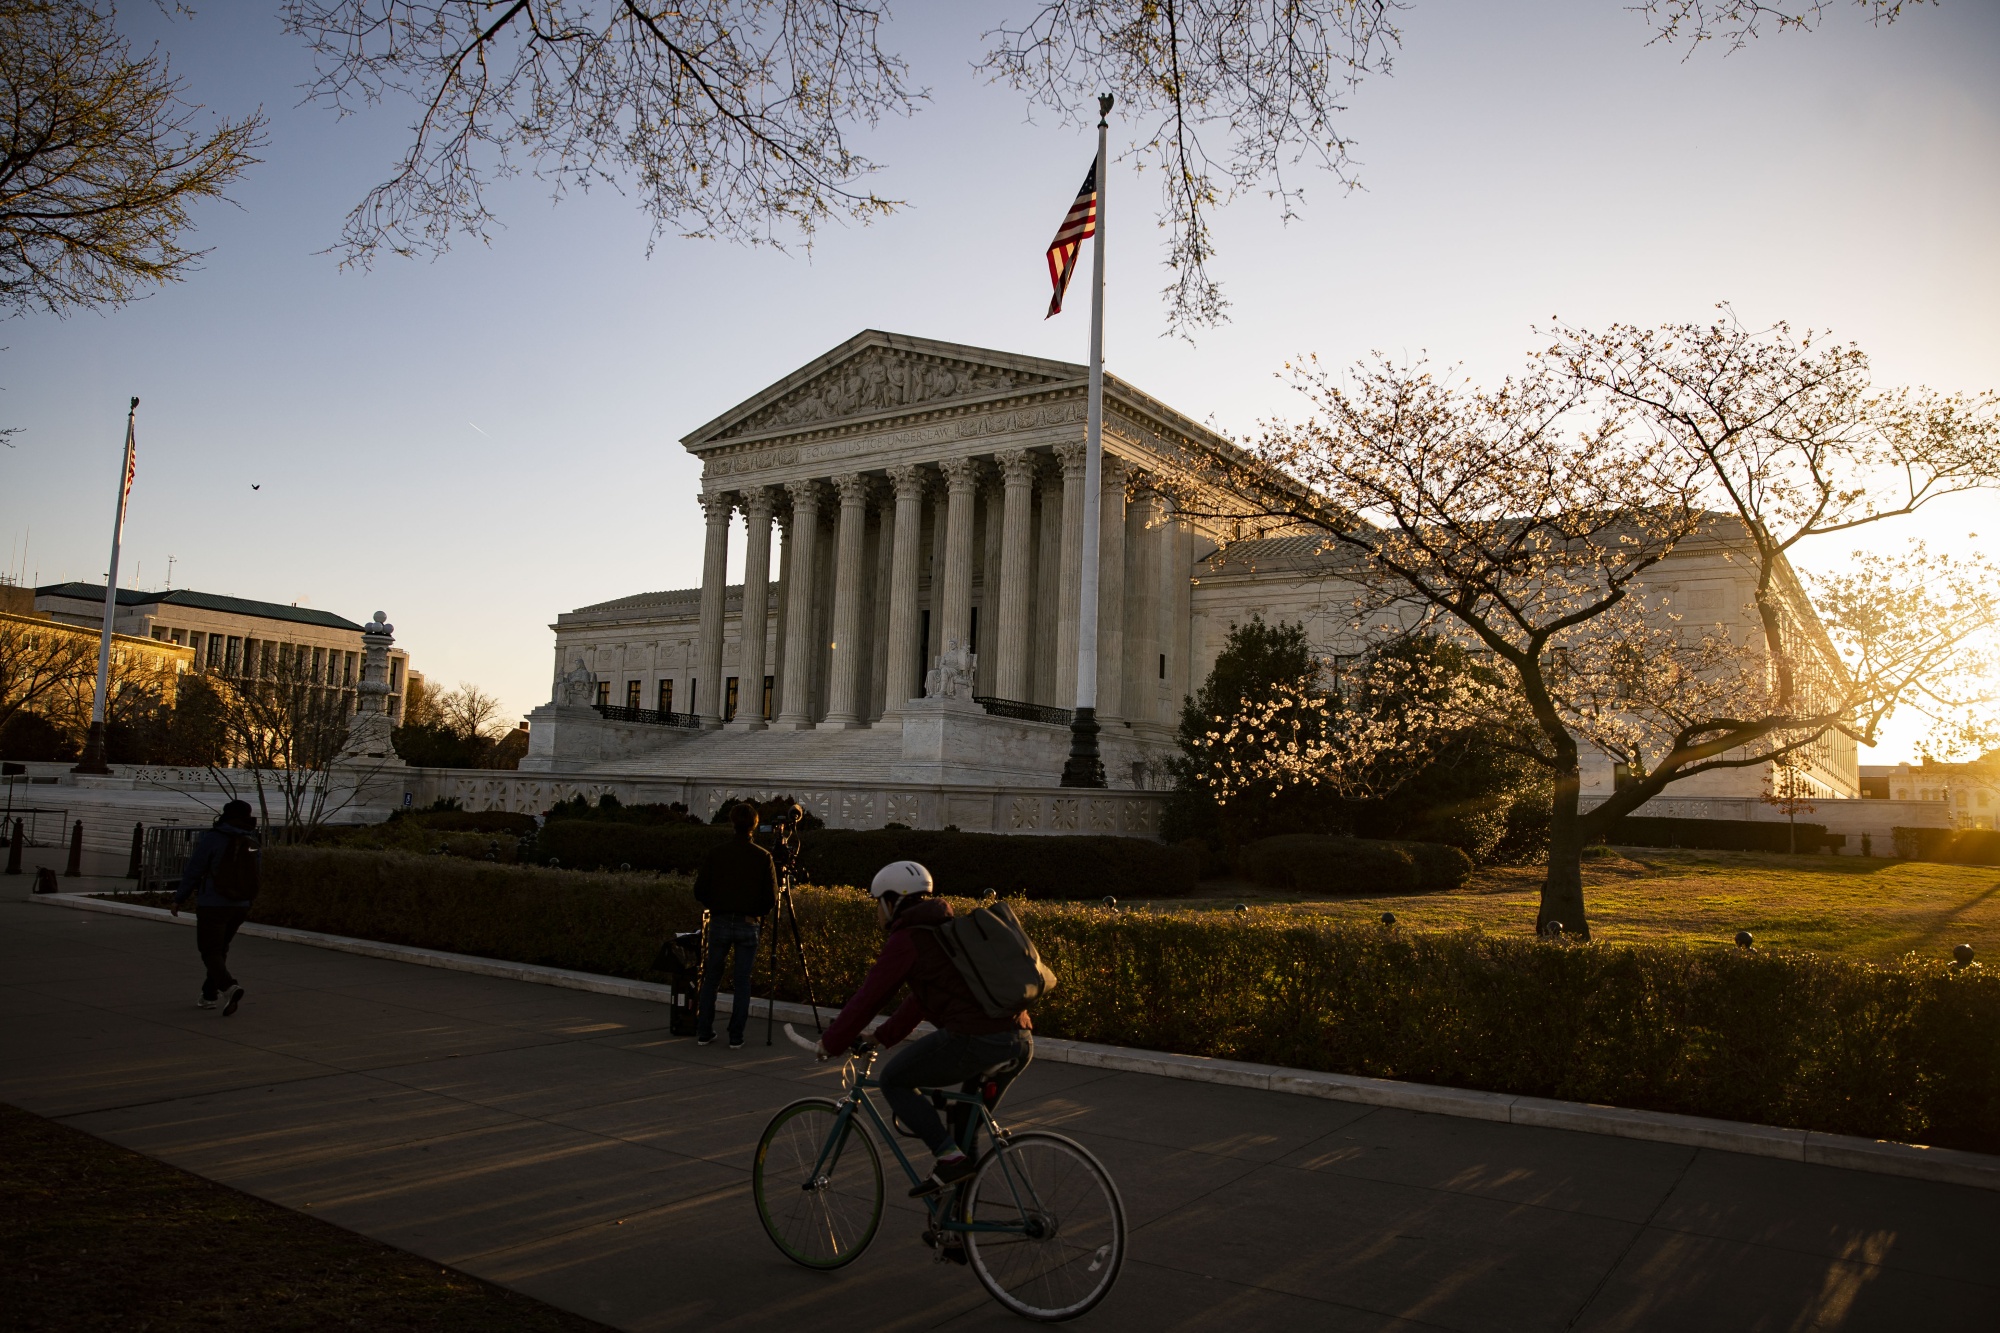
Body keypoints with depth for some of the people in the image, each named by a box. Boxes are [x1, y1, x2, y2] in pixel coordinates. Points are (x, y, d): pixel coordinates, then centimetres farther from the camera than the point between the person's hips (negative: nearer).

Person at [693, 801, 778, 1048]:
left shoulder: (717, 854, -3)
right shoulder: (763, 857, -5)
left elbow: (700, 891, 0)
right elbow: (771, 898, -5)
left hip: (719, 923, 1)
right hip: (747, 925, -1)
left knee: (710, 979, 13)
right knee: (742, 982, 7)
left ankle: (703, 1032, 15)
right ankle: (736, 1036, 8)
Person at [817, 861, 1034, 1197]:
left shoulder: (906, 940, -1)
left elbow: (867, 998, 1)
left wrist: (830, 1044, 14)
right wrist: (881, 1037, 39)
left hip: (974, 1040, -9)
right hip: (1021, 1042, 9)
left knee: (894, 1080, 9)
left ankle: (949, 1157, 0)